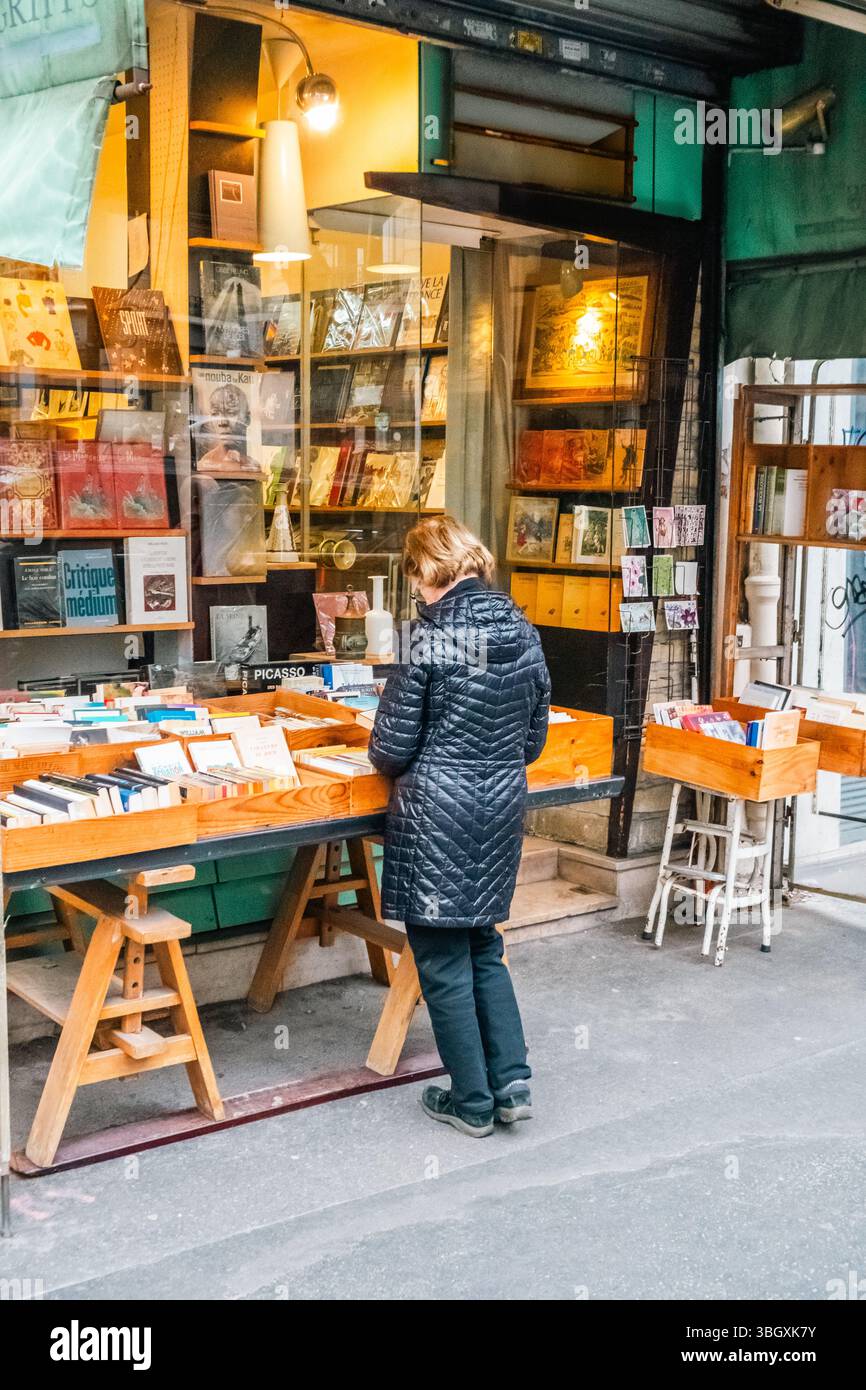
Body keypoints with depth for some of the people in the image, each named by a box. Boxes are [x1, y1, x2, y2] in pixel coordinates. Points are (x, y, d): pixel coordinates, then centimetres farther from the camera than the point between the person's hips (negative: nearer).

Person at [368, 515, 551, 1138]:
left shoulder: (431, 636, -15)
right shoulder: (522, 630, 4)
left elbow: (392, 747, -12)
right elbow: (534, 738, 11)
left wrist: (387, 760, 10)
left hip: (437, 815, -6)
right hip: (503, 807, 7)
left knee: (443, 959, 7)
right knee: (483, 947, 21)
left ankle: (473, 1103, 16)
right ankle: (512, 1080, 16)